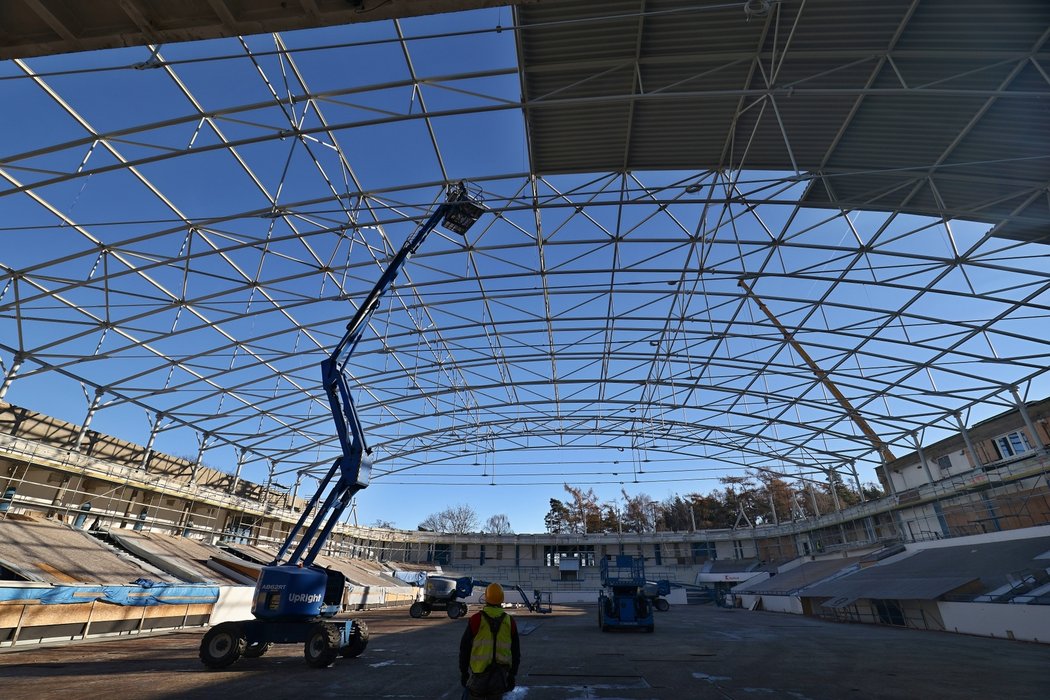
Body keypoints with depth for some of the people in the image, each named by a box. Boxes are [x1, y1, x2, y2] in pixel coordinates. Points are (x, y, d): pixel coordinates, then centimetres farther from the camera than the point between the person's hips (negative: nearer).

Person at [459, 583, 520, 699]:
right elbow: (515, 652, 0)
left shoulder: (476, 619, -13)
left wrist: (463, 672, 4)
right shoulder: (510, 622, -5)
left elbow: (465, 648, -8)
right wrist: (512, 676, 9)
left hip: (478, 673, -2)